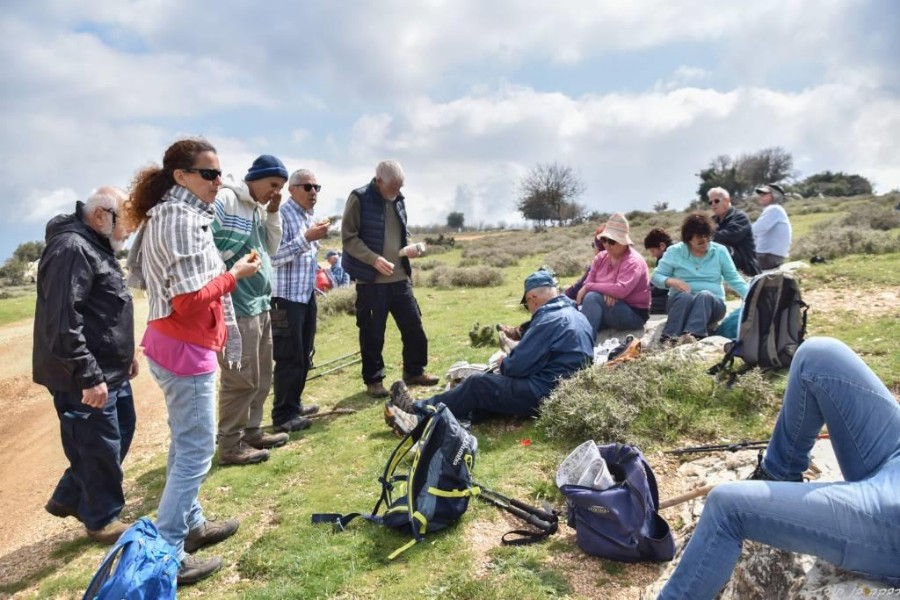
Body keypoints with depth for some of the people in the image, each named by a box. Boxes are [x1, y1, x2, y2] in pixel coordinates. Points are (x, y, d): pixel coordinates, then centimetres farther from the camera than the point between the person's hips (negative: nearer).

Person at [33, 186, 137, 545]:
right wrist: (88, 375, -26)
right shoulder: (72, 249, -19)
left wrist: (125, 353, 23)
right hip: (86, 379, -10)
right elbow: (62, 321, -26)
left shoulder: (96, 247, 15)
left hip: (110, 371, 10)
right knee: (100, 448, 4)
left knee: (120, 435, 20)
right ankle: (102, 520, 23)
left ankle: (69, 499, 35)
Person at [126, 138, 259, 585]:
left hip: (175, 343, 11)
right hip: (184, 347, -11)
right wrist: (235, 274, -12)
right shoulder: (182, 218, -19)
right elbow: (190, 298, -24)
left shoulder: (170, 214, 12)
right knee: (197, 448, -2)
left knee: (187, 443, 20)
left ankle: (191, 524, 34)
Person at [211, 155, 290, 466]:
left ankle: (252, 431, 30)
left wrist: (273, 213, 5)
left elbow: (271, 248, 16)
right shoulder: (225, 200, -13)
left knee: (261, 376, 16)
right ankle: (231, 446, 10)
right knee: (241, 379, -3)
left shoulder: (258, 207, 16)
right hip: (236, 306, -9)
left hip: (260, 304, 10)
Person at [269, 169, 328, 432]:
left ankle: (294, 403, 28)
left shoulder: (310, 216, 15)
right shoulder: (282, 215, -14)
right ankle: (283, 415, 7)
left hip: (307, 295, 9)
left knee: (304, 356, 15)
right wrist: (306, 238, -27)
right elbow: (274, 257, -23)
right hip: (287, 297, -9)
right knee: (290, 358, -4)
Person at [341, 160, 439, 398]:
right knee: (372, 334, 4)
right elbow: (349, 238, -11)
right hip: (371, 280, -6)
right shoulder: (359, 199, -8)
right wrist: (374, 259, -21)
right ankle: (373, 380, 19)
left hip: (400, 278, 6)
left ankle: (414, 371, 29)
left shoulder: (399, 200, 12)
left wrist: (410, 247, 1)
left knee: (414, 326, 10)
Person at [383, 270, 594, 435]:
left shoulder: (550, 319, -18)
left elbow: (518, 365, -19)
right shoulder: (576, 315, 14)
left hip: (544, 396, -10)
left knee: (477, 384, -3)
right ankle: (423, 413, 4)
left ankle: (420, 413, 9)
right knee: (493, 381, 9)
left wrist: (503, 364, 3)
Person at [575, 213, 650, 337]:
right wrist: (605, 292, -25)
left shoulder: (633, 262, -17)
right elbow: (588, 282, -4)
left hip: (634, 314, -7)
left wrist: (589, 287, -26)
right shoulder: (601, 257, 5)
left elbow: (621, 290, -32)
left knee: (592, 297, -30)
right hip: (606, 310, 7)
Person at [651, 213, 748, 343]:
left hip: (711, 303, 1)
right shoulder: (674, 252, 3)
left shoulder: (720, 251, 7)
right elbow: (656, 276, 2)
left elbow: (734, 279, 7)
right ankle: (669, 337, -49)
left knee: (705, 295, -34)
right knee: (685, 296, -35)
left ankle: (692, 334, -55)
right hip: (680, 300, -1)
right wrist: (671, 281, -19)